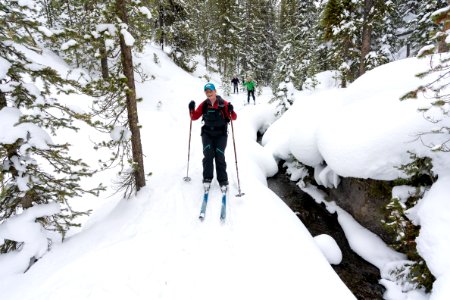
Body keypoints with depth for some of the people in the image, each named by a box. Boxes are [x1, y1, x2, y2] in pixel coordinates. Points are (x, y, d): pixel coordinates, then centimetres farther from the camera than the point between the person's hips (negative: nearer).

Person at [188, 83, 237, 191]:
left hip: (221, 134, -2)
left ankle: (223, 181, -1)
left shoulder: (223, 104, -5)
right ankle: (207, 179, -2)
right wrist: (192, 109, -11)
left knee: (219, 156, -10)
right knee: (208, 155, -13)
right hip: (207, 133, 2)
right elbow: (194, 117, 8)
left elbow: (234, 118, -6)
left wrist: (231, 111, -27)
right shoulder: (204, 105, 4)